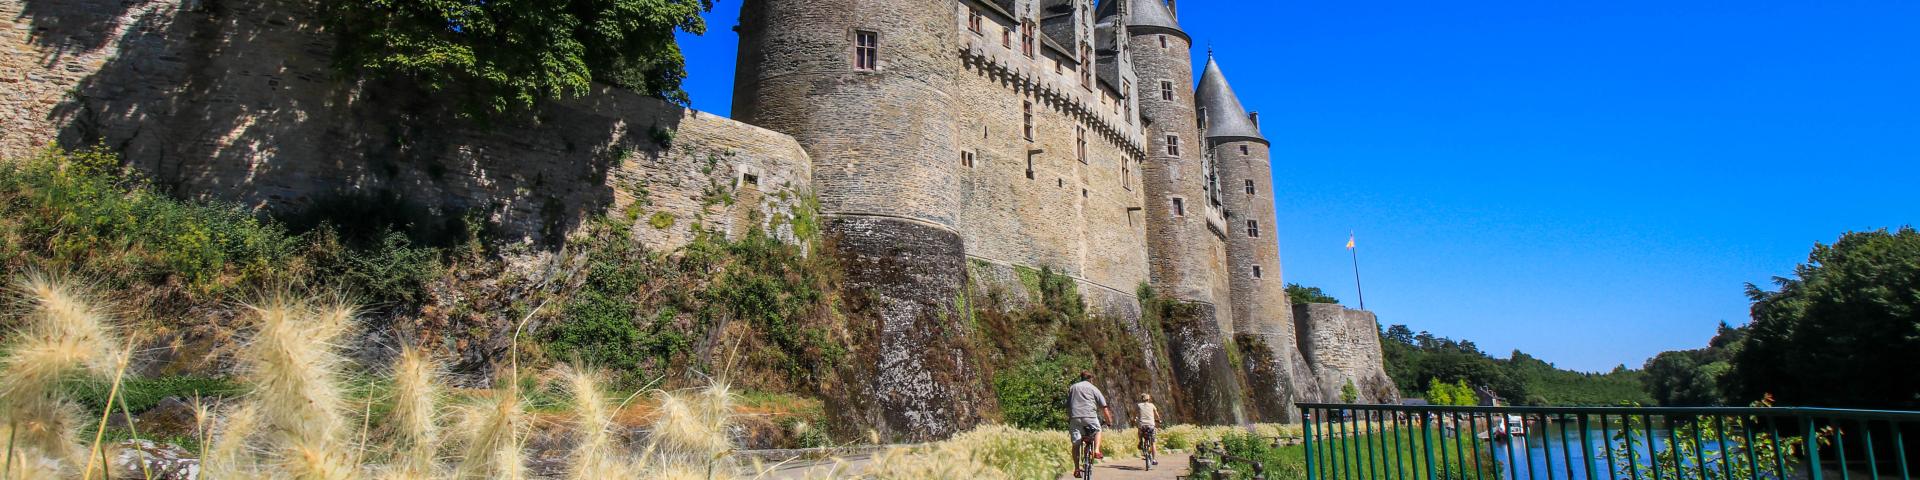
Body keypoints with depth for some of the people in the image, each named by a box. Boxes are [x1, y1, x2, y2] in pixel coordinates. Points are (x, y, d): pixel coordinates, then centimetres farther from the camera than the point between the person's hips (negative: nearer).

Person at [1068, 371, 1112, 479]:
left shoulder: (1072, 387, 22)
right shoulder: (1093, 389, 15)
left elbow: (1067, 405, 20)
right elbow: (1104, 407, 10)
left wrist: (1068, 419, 26)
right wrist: (1109, 421, 16)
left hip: (1074, 417, 2)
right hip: (1089, 416, -2)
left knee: (1076, 444, 6)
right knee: (1097, 431, 26)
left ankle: (1077, 468, 2)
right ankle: (1096, 450, 7)